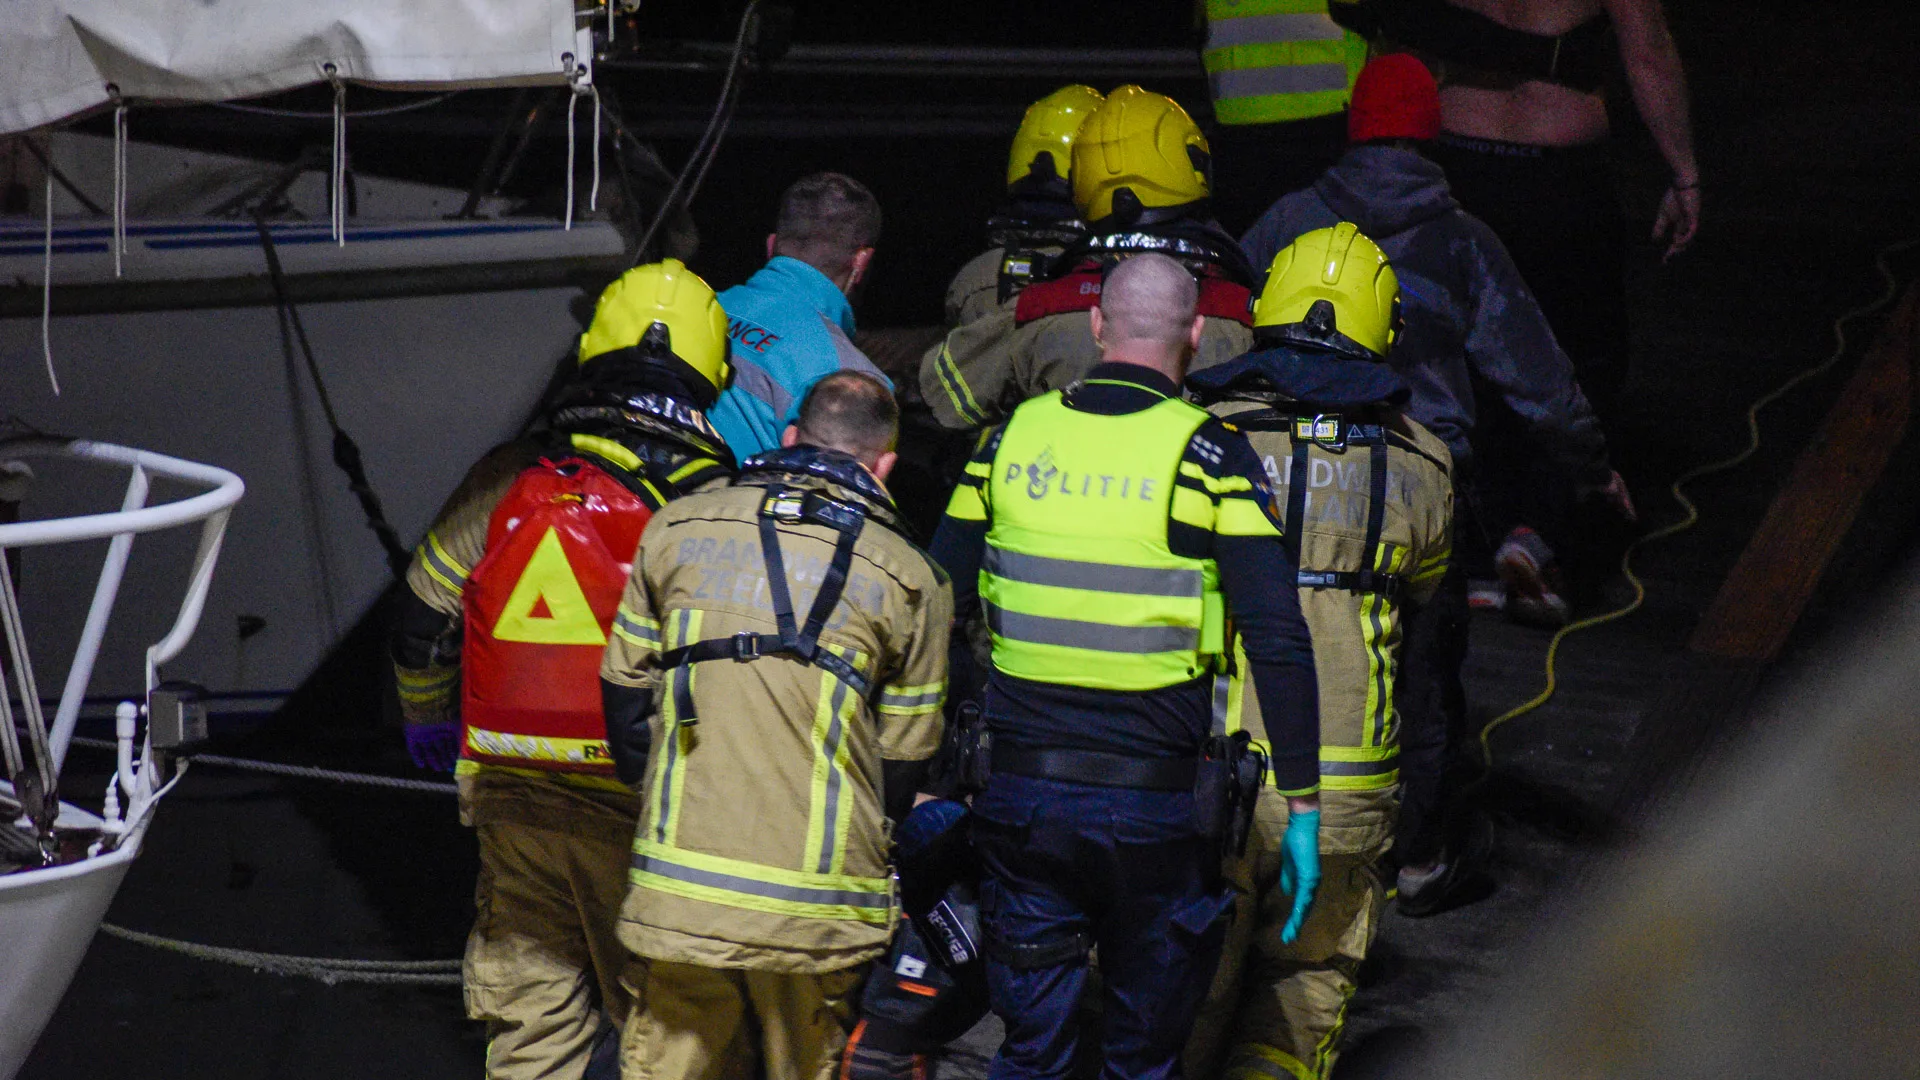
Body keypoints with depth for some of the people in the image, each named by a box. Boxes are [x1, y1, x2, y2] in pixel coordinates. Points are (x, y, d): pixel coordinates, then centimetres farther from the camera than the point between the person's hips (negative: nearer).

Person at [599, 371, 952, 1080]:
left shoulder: (678, 528, 7)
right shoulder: (910, 580, 2)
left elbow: (624, 692, 13)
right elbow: (904, 759, 7)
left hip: (679, 883, 2)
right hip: (815, 909, -1)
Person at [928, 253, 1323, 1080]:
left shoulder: (1012, 436, 3)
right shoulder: (1208, 456, -7)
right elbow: (1279, 642, -12)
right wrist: (1302, 809, -7)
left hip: (1020, 787, 3)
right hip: (1153, 807, -3)